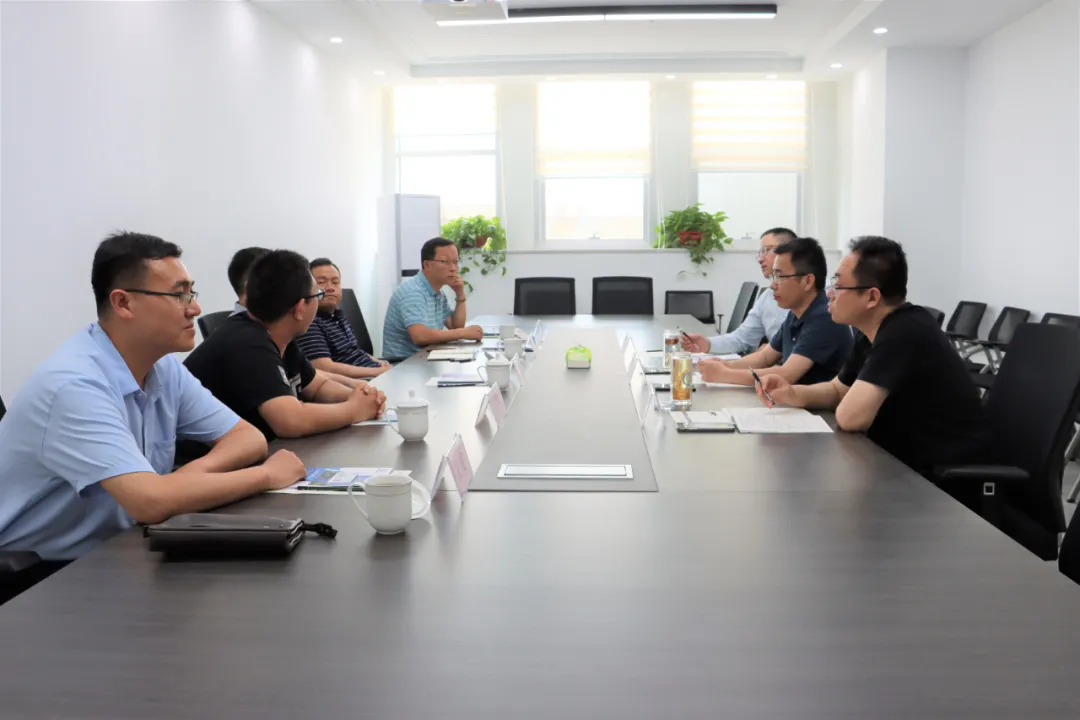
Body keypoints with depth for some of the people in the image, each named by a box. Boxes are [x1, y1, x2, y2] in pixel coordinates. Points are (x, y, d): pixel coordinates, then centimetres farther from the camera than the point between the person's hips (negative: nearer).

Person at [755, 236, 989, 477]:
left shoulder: (904, 334, -25)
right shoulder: (879, 330, 5)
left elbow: (849, 416, -30)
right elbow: (837, 391, 16)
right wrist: (794, 394, -3)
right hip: (908, 464, 8)